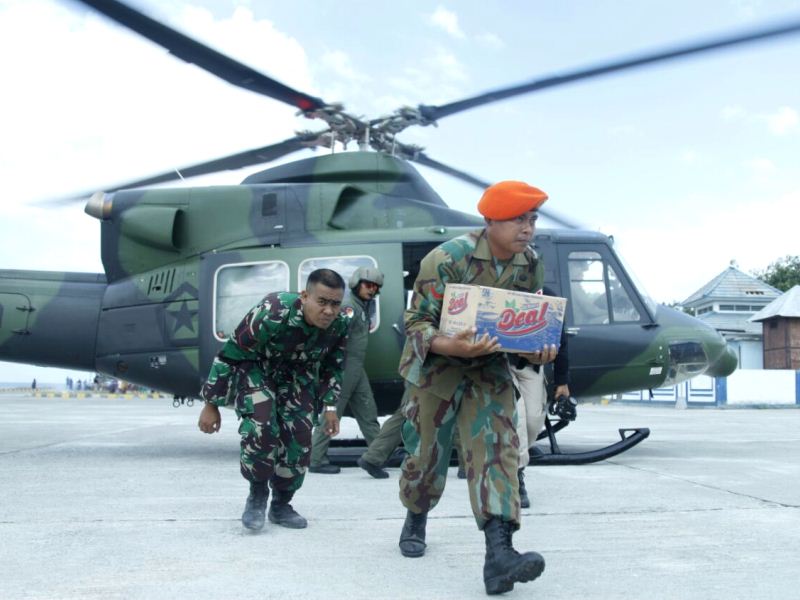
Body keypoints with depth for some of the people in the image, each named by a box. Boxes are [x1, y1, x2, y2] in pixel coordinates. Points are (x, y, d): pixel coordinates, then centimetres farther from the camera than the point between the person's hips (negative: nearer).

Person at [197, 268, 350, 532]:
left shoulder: (340, 324, -20)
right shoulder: (272, 314, -37)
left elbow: (333, 367, 2)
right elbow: (229, 356, -25)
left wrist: (330, 407, -3)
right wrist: (211, 405, -18)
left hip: (295, 374, 5)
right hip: (253, 366, -5)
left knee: (299, 435, -4)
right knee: (261, 425, -26)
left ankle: (281, 504, 17)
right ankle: (258, 493, -2)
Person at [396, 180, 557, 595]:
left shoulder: (531, 266, -6)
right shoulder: (447, 259, -23)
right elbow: (417, 322, -20)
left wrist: (537, 351, -15)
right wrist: (454, 346, -39)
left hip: (490, 367, 3)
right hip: (437, 365, -3)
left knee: (497, 448, -16)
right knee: (426, 453, 8)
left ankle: (499, 553, -23)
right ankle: (415, 520, 39)